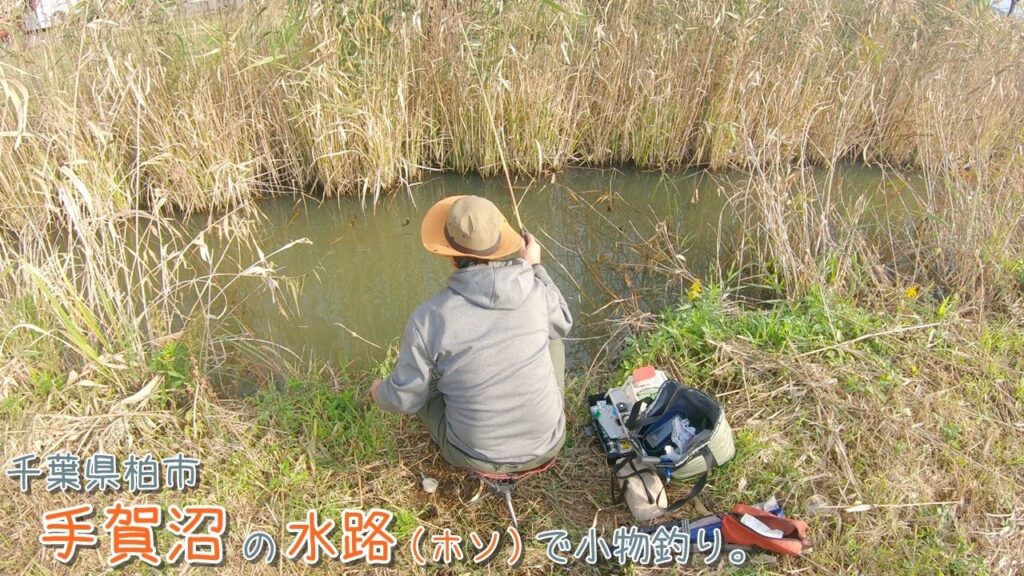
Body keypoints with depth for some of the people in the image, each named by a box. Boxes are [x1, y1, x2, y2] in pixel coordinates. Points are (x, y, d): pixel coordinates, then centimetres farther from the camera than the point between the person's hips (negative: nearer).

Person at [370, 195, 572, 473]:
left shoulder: (429, 317, -21)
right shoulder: (536, 291, -16)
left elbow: (405, 399, -8)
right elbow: (562, 324, 8)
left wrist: (379, 392, 15)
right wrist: (535, 267, 16)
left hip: (475, 457, -1)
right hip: (548, 443, 2)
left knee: (420, 374, 20)